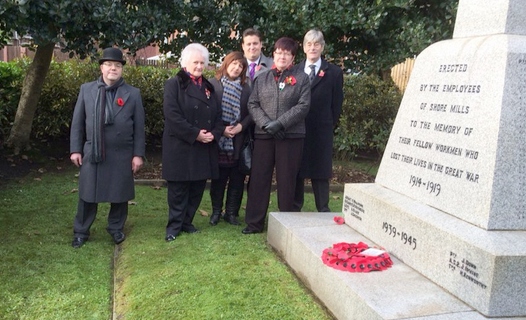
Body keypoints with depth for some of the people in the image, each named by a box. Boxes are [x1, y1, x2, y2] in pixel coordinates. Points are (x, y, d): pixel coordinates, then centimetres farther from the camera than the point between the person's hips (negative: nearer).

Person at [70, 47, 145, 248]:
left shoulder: (133, 94, 2)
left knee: (120, 195, 10)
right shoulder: (86, 90, 5)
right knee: (87, 194, 9)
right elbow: (77, 122, 6)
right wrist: (75, 149, 2)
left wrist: (138, 154, -3)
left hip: (122, 155, 0)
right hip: (92, 153, 1)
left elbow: (139, 127, 1)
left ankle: (116, 228, 30)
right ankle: (81, 232, 25)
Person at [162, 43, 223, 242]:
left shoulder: (208, 87, 17)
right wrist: (195, 134, -17)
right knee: (178, 189, 0)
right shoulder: (174, 84, -3)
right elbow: (172, 115, -14)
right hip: (180, 147, -6)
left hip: (205, 149, 6)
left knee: (197, 188, 9)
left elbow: (218, 115, 14)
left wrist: (214, 133, -6)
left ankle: (186, 222, 22)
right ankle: (174, 226, 11)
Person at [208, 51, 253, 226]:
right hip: (218, 139, -2)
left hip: (238, 140, 2)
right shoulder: (213, 84, -1)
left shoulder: (246, 88, 6)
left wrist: (241, 125, -11)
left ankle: (231, 212, 16)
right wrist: (221, 130, -12)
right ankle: (216, 211, 18)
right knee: (218, 177, 5)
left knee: (237, 178, 5)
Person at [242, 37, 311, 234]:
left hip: (291, 136, -2)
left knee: (287, 180, 3)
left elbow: (303, 106, -5)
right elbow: (252, 104, 6)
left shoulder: (301, 78, 5)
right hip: (263, 136, 3)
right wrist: (266, 124, -11)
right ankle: (254, 222, 12)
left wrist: (280, 123, -14)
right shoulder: (262, 79, 14)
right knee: (259, 179, 3)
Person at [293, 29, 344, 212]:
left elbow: (337, 103, 4)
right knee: (296, 169, 7)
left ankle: (323, 210, 11)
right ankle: (294, 208, 16)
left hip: (322, 130, -2)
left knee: (320, 171, 4)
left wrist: (331, 125, 1)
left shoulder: (334, 72, 4)